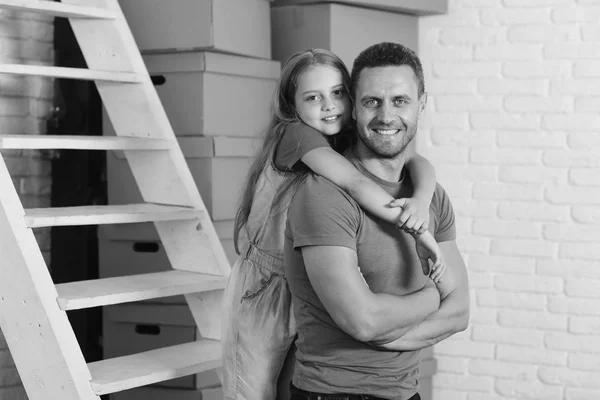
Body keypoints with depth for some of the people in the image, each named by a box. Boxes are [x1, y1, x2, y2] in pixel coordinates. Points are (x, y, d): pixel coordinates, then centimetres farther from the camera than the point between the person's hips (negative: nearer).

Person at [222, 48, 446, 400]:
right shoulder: (294, 134, -17)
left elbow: (420, 163, -10)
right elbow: (355, 183, -30)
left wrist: (422, 200, -32)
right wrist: (418, 230, -30)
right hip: (263, 293, -5)